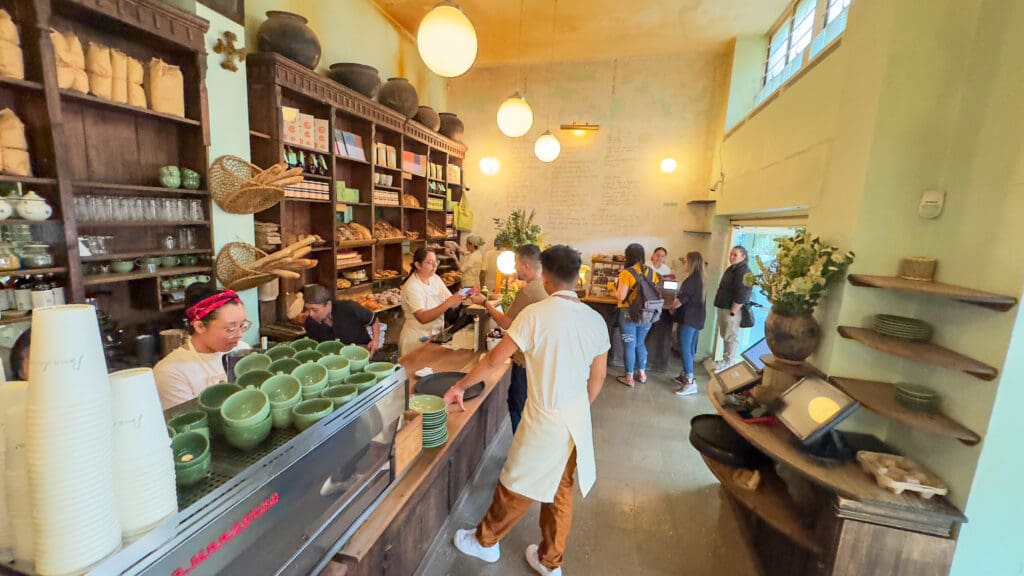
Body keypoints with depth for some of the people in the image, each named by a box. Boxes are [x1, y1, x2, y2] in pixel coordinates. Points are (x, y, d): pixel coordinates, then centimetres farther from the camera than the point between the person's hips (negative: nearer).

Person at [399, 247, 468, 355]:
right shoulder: (412, 287, -17)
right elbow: (423, 317, -27)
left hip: (436, 335, 6)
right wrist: (448, 303, -34)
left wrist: (459, 297, -23)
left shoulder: (435, 278, 3)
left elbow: (451, 304, -2)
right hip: (417, 339, -6)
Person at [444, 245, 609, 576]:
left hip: (545, 419, -5)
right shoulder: (595, 319, -3)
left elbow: (495, 360, -14)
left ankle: (485, 541, 41)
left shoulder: (536, 314, -19)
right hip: (579, 419, 5)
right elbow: (597, 379, 5)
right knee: (561, 490, 22)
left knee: (518, 486, 16)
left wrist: (460, 386, 0)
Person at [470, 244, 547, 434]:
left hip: (526, 361, -9)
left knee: (518, 408, 9)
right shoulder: (546, 286, 2)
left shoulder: (527, 291, -24)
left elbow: (505, 323, -15)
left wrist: (485, 302, -3)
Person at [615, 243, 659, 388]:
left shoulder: (626, 273, -16)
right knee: (640, 343, 21)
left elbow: (621, 296, -18)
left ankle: (629, 377, 17)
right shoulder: (651, 272, 1)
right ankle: (642, 373, 32)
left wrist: (615, 292, 3)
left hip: (629, 313, -5)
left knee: (629, 345, 7)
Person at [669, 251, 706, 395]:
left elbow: (682, 299, -17)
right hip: (696, 317, 10)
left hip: (689, 318, -10)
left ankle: (690, 382, -9)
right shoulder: (699, 278, 13)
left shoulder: (691, 279, -17)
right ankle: (685, 375, 24)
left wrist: (671, 307, -1)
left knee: (685, 349, -9)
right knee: (689, 348, 15)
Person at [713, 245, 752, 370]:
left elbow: (741, 296, -23)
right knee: (725, 335, 19)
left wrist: (732, 312, -22)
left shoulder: (744, 272, -18)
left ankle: (729, 361, 8)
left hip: (732, 310, -10)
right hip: (723, 307, 10)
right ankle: (727, 356, 31)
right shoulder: (731, 268, 15)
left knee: (731, 336, -1)